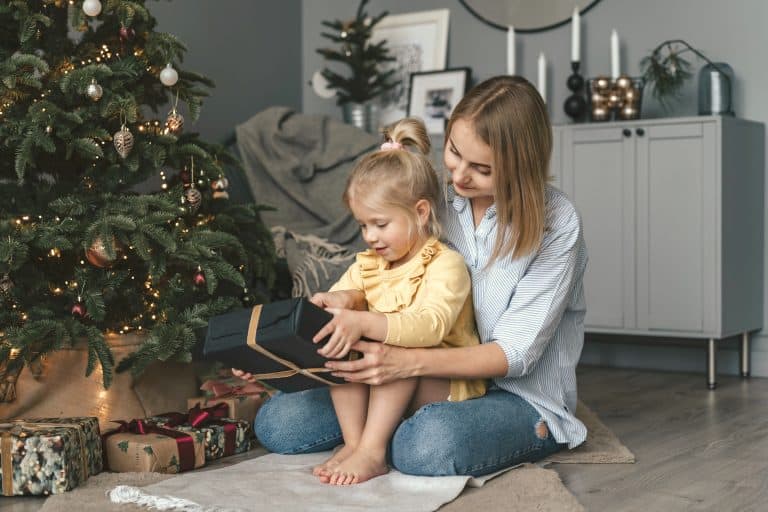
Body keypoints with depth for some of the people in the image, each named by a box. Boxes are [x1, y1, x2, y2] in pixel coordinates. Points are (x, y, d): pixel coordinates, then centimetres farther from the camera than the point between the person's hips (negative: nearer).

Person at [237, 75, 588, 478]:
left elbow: (516, 352, -19)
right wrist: (350, 299, -18)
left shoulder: (556, 222, -15)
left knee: (430, 445, -39)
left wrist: (407, 363, -33)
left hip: (519, 396, -5)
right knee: (276, 422, -9)